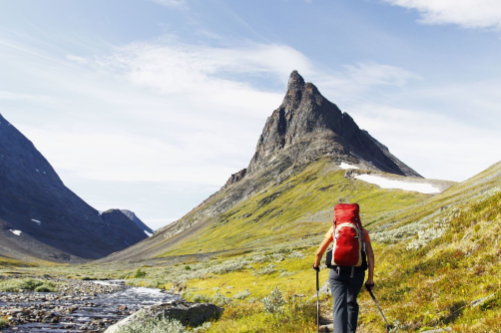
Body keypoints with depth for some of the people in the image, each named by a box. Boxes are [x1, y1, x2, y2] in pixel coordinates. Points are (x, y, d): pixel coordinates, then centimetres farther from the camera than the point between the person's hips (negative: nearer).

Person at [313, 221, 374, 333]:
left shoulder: (335, 228, 11)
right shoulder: (363, 231, 12)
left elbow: (319, 252, 10)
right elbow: (370, 255, 2)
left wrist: (316, 265, 30)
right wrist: (370, 280, 7)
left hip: (338, 271, -1)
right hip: (357, 272, 2)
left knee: (339, 305, -5)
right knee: (351, 302, 23)